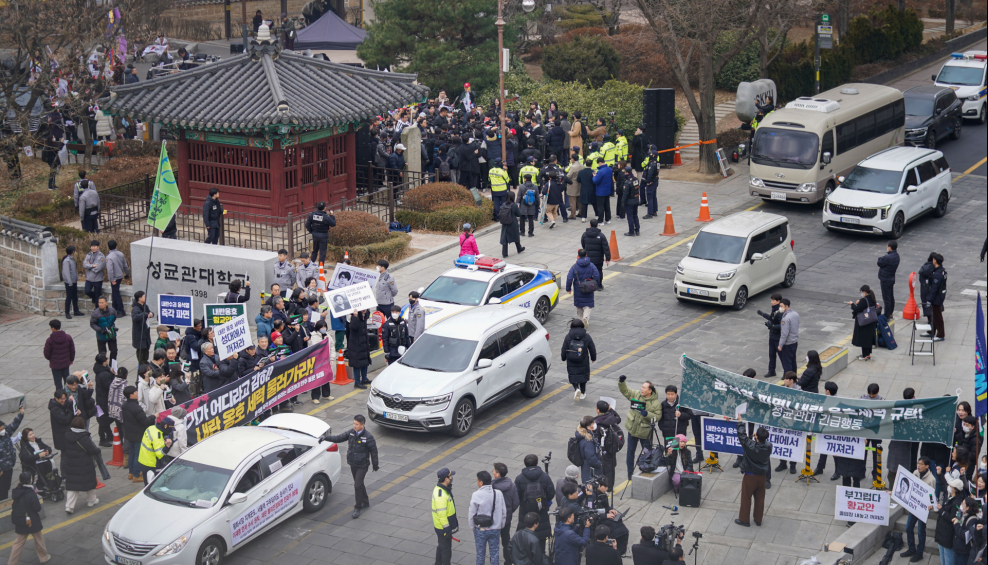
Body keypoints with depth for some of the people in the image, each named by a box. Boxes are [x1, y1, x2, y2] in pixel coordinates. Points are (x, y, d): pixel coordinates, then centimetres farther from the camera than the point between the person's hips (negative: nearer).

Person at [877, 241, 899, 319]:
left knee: (886, 298, -2)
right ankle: (890, 313, 33)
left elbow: (879, 263, -14)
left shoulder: (888, 258, -29)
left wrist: (882, 257, 1)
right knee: (891, 297, 20)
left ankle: (887, 317, 4)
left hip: (886, 280, -9)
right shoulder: (896, 255, 1)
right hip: (891, 278, 9)